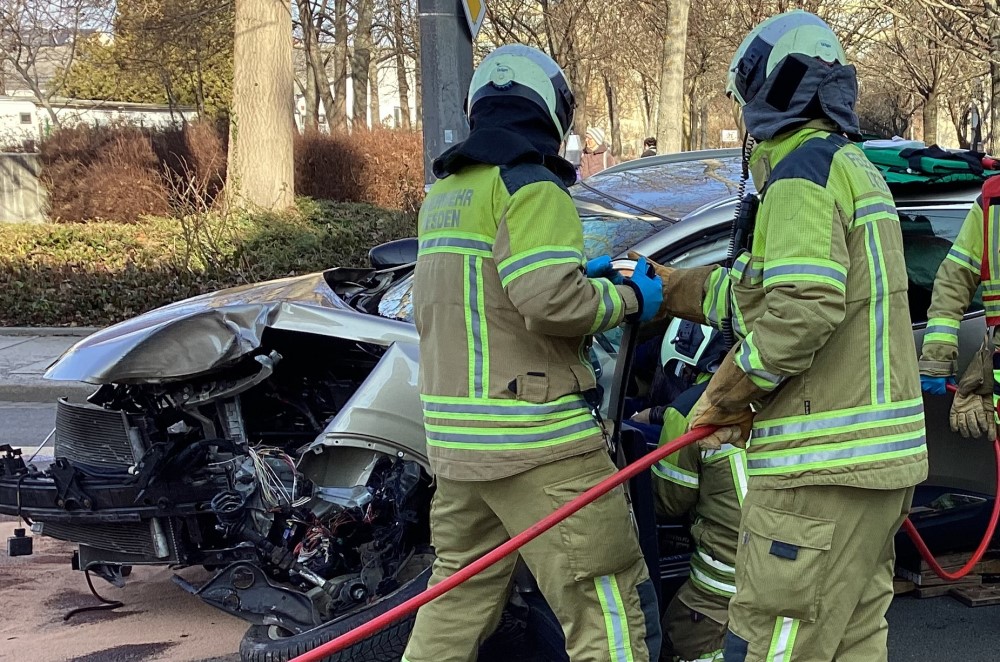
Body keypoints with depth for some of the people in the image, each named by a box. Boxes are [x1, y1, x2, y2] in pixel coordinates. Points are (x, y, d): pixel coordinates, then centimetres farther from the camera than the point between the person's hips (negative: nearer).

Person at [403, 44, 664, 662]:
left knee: (460, 598, 18)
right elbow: (553, 302, -20)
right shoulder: (530, 186, -10)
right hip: (537, 440, -9)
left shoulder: (444, 195, 17)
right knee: (609, 608, -3)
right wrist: (628, 299, -3)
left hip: (457, 437, 9)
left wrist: (578, 274, 18)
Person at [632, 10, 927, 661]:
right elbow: (758, 289, 23)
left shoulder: (803, 170, -11)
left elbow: (801, 308, -25)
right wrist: (665, 284, 26)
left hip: (824, 469, -11)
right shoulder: (855, 168, 21)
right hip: (880, 461, 11)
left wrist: (727, 393, -13)